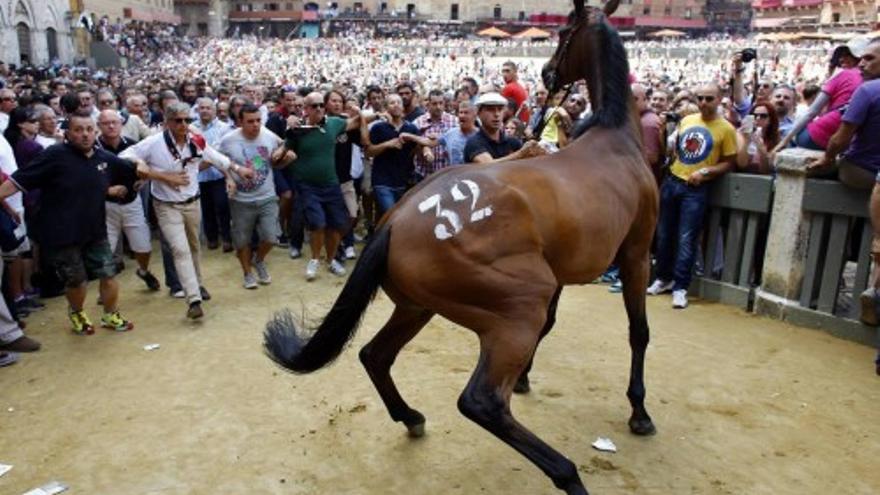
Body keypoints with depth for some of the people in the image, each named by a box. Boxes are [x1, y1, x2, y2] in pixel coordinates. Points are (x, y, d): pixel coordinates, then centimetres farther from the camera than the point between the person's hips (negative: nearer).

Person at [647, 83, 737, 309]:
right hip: (672, 181, 5)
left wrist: (705, 171, -17)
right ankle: (664, 278, 25)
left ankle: (680, 287, 3)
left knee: (686, 240, -4)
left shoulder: (726, 129, -5)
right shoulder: (686, 120, 8)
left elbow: (729, 163, -4)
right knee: (664, 234, 11)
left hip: (697, 188, -5)